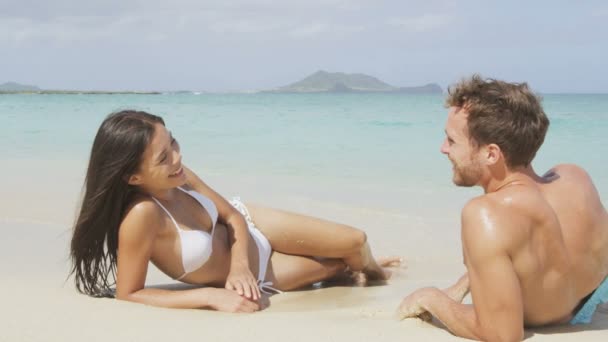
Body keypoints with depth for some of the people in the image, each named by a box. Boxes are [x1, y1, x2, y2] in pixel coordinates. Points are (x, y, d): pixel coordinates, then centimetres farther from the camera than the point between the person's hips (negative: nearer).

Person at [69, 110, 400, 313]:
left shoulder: (177, 176, -22)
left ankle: (367, 267, 45)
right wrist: (212, 296, -37)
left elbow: (233, 216, -7)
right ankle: (356, 267, 45)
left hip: (249, 226, 4)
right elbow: (129, 294, -35)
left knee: (354, 241, 6)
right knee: (335, 263, 6)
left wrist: (239, 266, -26)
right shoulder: (141, 215, -42)